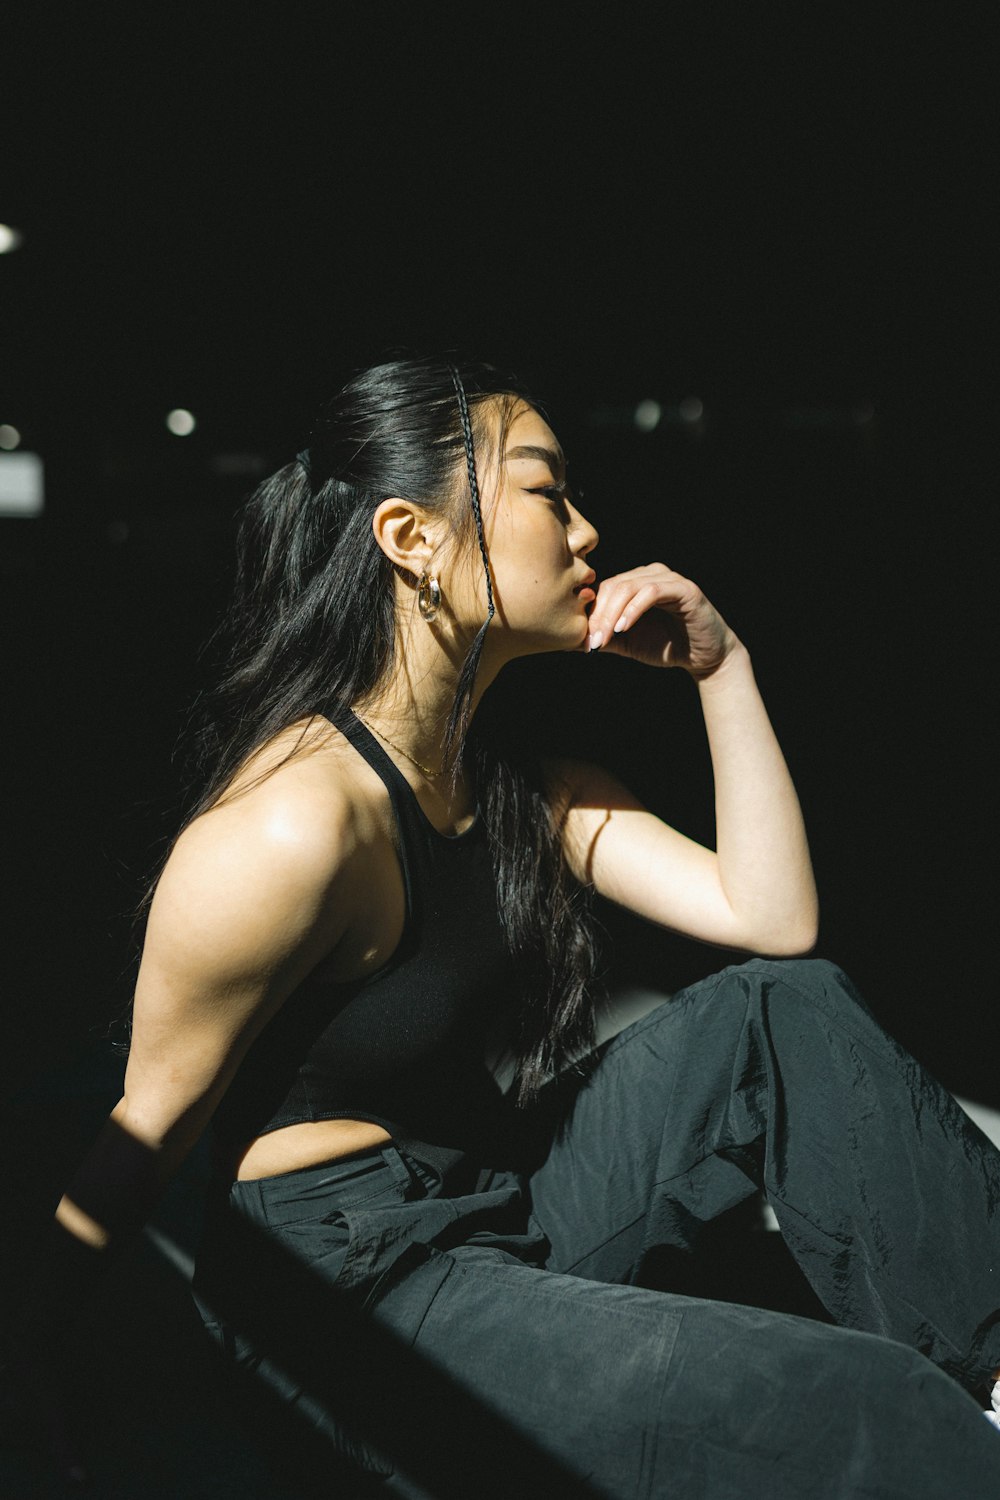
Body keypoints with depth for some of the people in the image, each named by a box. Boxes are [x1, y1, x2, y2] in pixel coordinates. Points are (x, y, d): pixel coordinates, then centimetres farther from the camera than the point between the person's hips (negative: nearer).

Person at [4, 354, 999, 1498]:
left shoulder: (525, 781, 2)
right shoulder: (296, 823, -25)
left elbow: (772, 917, -2)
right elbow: (151, 1121, -15)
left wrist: (720, 669, -6)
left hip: (498, 1196, 9)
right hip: (348, 1289, -9)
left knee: (789, 1009, -2)